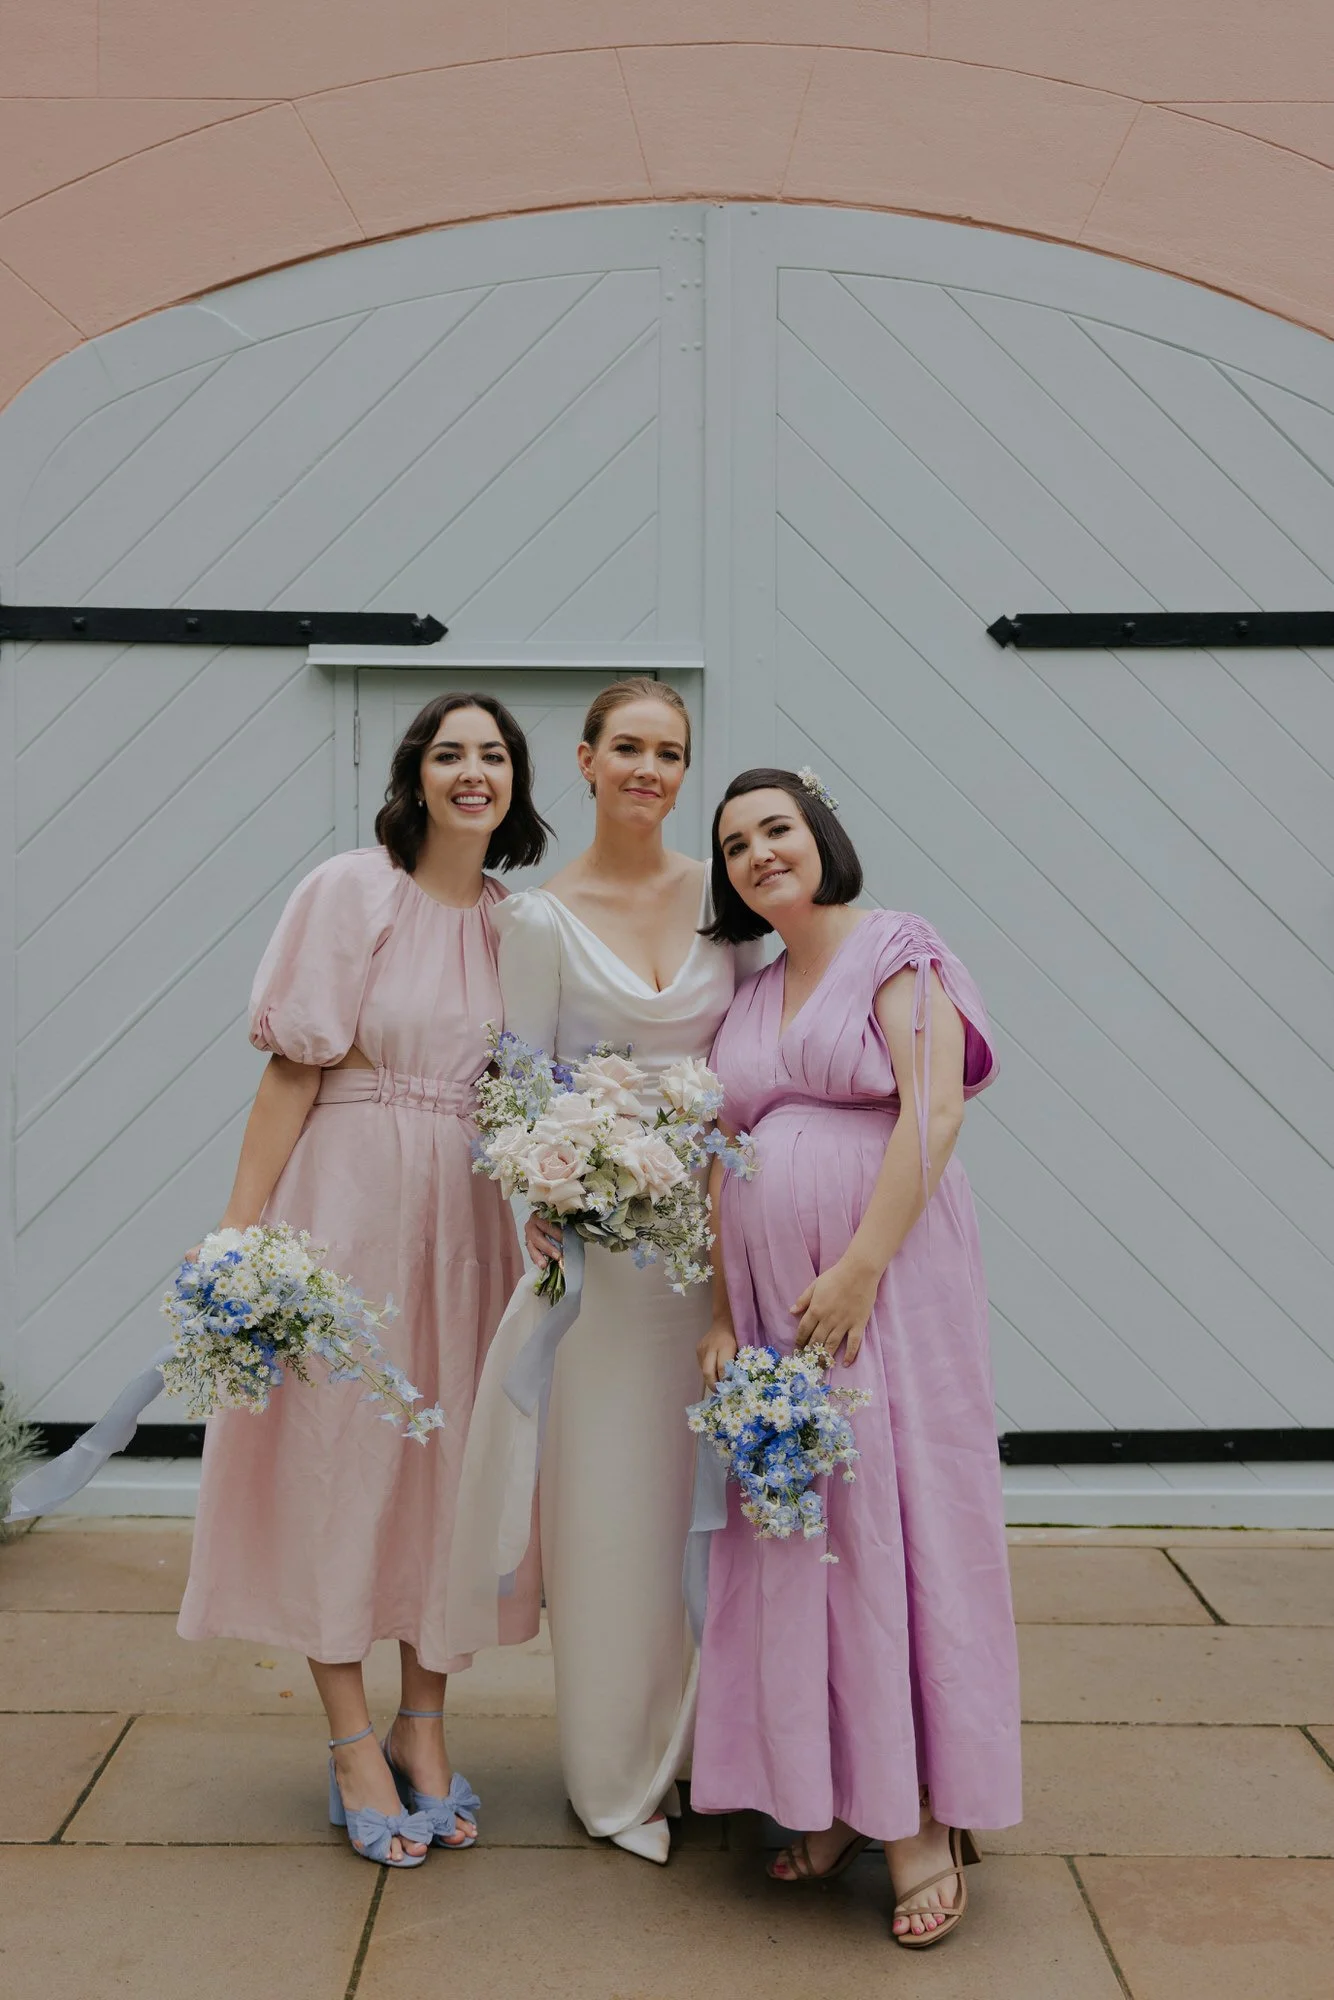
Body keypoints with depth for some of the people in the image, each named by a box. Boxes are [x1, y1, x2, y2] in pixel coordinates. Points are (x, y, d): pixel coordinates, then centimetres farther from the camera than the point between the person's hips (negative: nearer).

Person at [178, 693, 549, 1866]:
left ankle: (425, 1727, 25)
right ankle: (355, 1745, 17)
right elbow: (296, 1068, -9)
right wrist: (241, 1228, -12)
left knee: (453, 1460, 9)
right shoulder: (352, 892, -6)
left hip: (472, 1210, 4)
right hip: (352, 1195, -4)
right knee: (338, 1448, 2)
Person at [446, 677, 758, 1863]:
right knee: (609, 1490, 4)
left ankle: (707, 1743, 28)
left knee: (714, 1485, 10)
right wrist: (539, 1205, -17)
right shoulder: (543, 917, -1)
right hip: (599, 1228, -2)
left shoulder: (722, 895, 6)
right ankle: (619, 1772, 21)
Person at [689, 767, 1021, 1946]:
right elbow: (727, 1174, 12)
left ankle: (922, 1816, 10)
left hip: (886, 1283, -6)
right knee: (791, 1533, 7)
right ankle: (832, 1796, 20)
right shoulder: (749, 1000, 15)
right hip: (771, 1297, 6)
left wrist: (858, 1271, -19)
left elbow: (932, 1113, -14)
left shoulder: (897, 950, -3)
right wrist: (723, 1315, 4)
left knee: (893, 1520, -2)